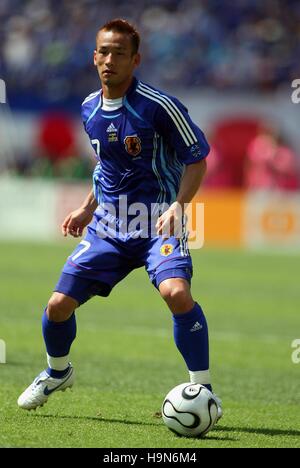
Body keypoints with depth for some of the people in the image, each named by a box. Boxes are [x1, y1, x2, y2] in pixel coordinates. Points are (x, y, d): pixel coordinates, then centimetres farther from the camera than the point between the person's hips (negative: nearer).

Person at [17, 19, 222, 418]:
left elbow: (196, 159, -8)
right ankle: (58, 372, 33)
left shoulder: (159, 106, -14)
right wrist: (88, 208, 18)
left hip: (158, 224, -5)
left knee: (176, 292, -32)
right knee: (59, 304, 0)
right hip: (108, 225, 6)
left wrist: (178, 205, -22)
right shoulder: (90, 109, 6)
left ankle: (202, 390, -17)